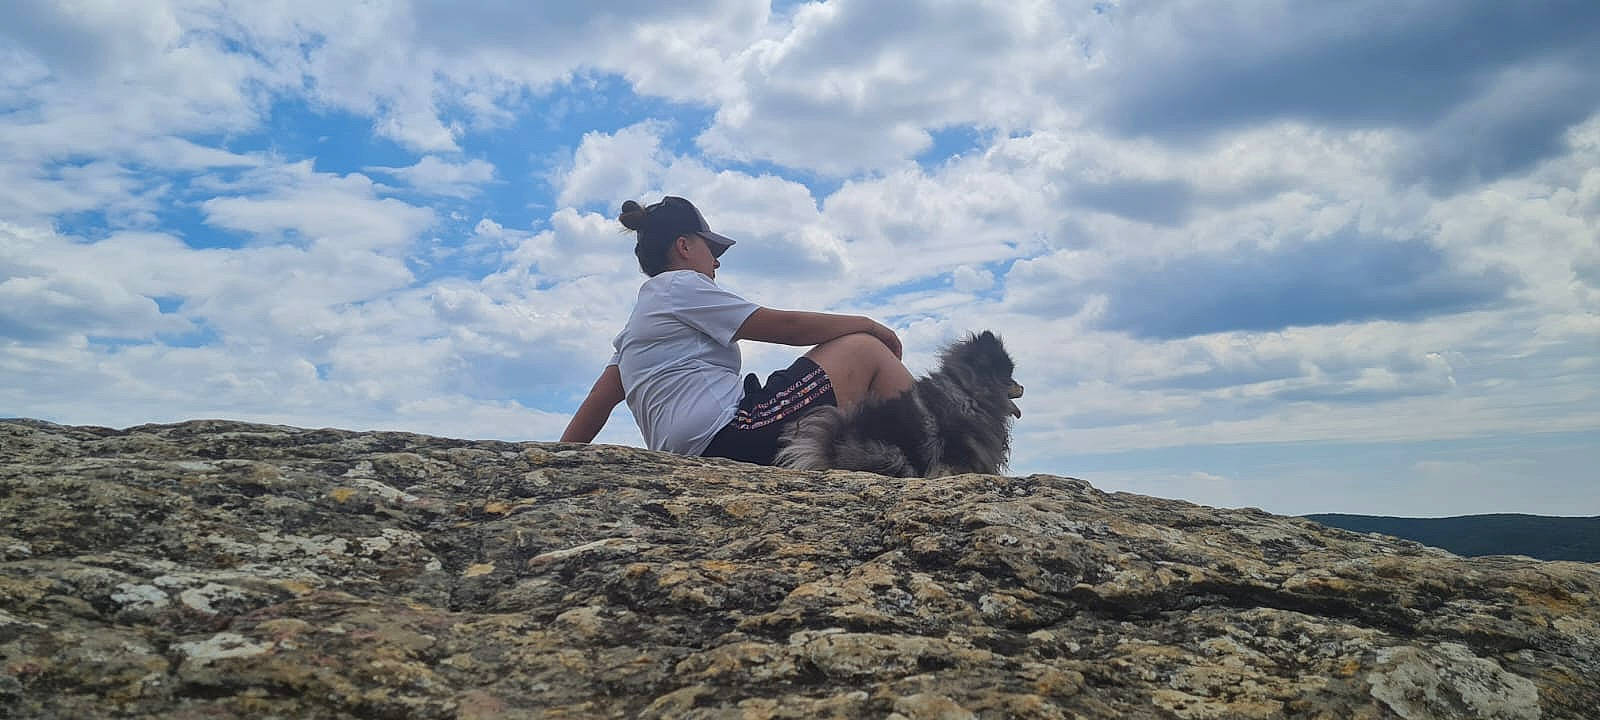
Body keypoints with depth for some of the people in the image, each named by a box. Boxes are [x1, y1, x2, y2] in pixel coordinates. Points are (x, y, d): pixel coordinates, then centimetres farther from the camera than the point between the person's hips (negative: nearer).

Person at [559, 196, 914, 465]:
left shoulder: (638, 323, 28)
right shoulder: (680, 284, 1)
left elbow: (599, 399, 21)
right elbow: (786, 326, -2)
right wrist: (871, 325, 9)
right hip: (730, 434, -9)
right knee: (866, 349, 1)